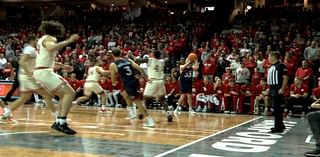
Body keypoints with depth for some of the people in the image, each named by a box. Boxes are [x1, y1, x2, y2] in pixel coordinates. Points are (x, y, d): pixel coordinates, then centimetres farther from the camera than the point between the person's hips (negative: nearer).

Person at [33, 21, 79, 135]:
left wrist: (62, 66, 29)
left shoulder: (42, 39, 22)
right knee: (70, 93, -16)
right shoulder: (49, 38, -7)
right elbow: (51, 48, -32)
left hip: (41, 71, 10)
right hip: (45, 72, -10)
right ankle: (61, 123, -24)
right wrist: (68, 41, -28)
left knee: (64, 95, 17)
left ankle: (59, 122, 14)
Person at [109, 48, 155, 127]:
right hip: (135, 81, 6)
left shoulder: (112, 65, -2)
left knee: (137, 102, -4)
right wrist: (147, 78, 8)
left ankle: (150, 121, -8)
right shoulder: (128, 60, 10)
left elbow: (113, 79, 6)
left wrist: (114, 83, 30)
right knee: (125, 94, 32)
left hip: (128, 84, -6)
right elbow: (140, 68, 2)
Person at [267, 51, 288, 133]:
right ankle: (280, 125, 26)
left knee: (276, 108, -9)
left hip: (278, 90, -10)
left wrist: (282, 89, -21)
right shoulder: (272, 67, 17)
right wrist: (269, 88, 20)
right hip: (272, 89, 10)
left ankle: (278, 127, -4)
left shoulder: (281, 65, -12)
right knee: (276, 108, 15)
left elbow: (285, 78, -16)